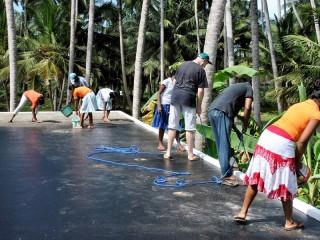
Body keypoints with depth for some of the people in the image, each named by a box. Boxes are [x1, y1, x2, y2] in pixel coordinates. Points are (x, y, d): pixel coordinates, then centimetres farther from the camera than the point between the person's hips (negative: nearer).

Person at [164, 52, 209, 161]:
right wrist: (199, 106, 1)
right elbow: (200, 91, -6)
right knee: (190, 128, 4)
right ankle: (190, 154, 10)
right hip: (189, 98, -5)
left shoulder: (183, 64, 13)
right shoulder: (200, 70, -3)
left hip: (175, 96, 5)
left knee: (172, 126, 9)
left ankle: (168, 152, 11)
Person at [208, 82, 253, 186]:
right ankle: (227, 176, -1)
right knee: (224, 145, -4)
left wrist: (237, 131, 33)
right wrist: (245, 126, 12)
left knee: (220, 145, 14)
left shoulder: (234, 87, 38)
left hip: (211, 111, 7)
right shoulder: (248, 88, 19)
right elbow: (247, 108, 1)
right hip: (222, 112, -7)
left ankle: (225, 172, 22)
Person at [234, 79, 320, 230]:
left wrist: (295, 156, 19)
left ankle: (242, 213, 22)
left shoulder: (299, 105, 20)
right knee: (285, 186, 9)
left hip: (267, 137, 7)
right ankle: (290, 222, 24)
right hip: (282, 145, -7)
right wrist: (298, 160, 3)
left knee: (256, 178, 15)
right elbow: (302, 141, -10)